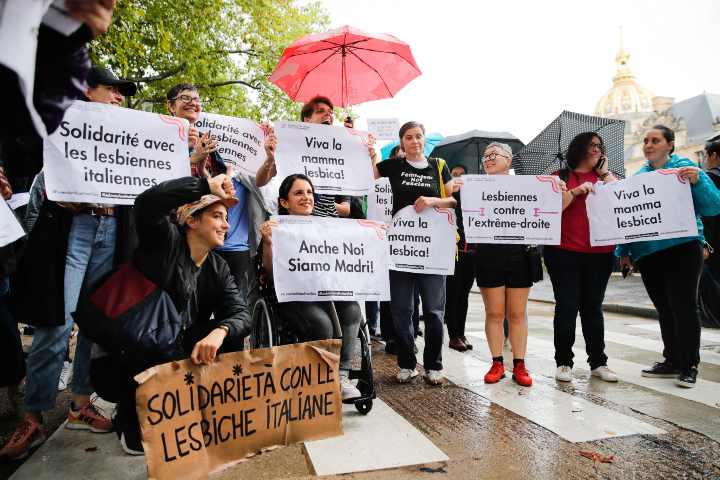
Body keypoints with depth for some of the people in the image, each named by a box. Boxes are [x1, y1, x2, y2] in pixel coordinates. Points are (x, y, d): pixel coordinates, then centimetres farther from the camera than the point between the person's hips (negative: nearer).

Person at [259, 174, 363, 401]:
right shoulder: (278, 229, 3)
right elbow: (271, 273, -4)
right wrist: (267, 242, -22)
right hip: (291, 295, -4)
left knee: (352, 310, -26)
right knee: (322, 323, -32)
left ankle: (342, 375, -19)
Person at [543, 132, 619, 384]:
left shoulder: (604, 177, 15)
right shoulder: (561, 177, 6)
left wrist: (605, 172, 1)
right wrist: (576, 191, -16)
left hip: (600, 253, 3)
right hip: (565, 252, -3)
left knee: (593, 307, 10)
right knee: (567, 306, -2)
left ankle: (598, 362, 17)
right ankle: (563, 362, 8)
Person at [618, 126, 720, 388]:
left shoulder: (685, 168, -1)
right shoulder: (638, 176, 11)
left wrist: (697, 181, -22)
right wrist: (624, 251, 7)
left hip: (682, 248, -5)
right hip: (647, 253, 5)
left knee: (683, 306, -2)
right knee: (664, 308, 13)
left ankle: (689, 365, 10)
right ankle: (672, 360, 25)